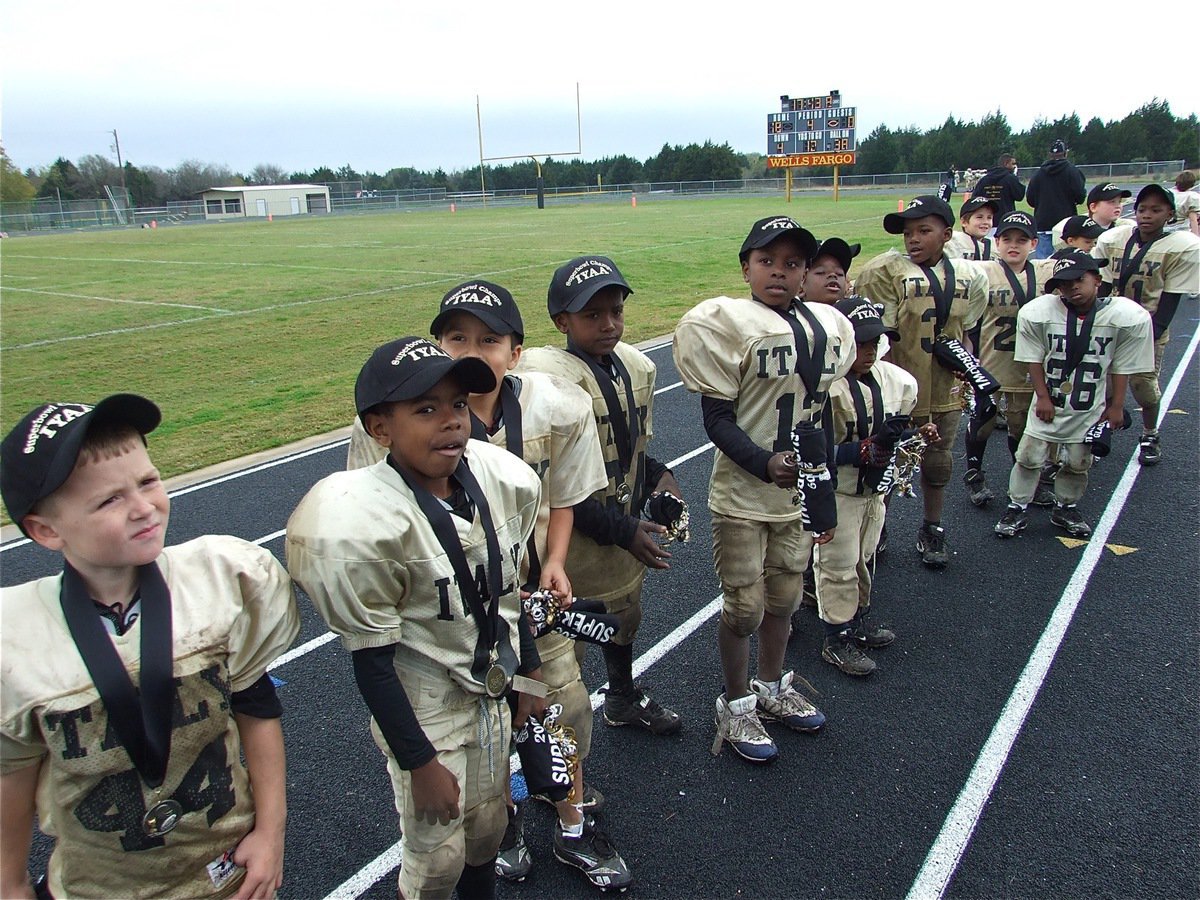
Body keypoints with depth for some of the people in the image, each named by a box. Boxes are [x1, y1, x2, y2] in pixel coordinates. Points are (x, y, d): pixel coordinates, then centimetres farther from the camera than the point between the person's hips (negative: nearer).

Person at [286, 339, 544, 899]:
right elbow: (371, 663, -20)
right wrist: (420, 763, -14)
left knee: (487, 832, 22)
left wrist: (527, 669, 14)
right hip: (423, 712, -5)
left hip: (492, 692, 6)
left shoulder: (501, 480, -11)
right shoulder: (363, 526, -28)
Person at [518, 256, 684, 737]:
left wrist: (657, 476, -6)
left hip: (626, 534, 9)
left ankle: (623, 698, 57)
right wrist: (623, 530, -21)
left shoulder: (636, 367, 0)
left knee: (625, 617, 30)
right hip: (573, 546, -8)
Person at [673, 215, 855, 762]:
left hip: (797, 496, 6)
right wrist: (766, 463, -29)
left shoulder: (828, 328, 6)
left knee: (784, 599, 19)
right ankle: (735, 706, 28)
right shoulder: (729, 323, -13)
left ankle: (771, 690, 42)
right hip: (742, 498, -5)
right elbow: (717, 418, -14)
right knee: (744, 607, 6)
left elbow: (818, 419, 12)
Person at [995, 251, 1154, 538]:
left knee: (1079, 462, 12)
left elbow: (1122, 366, -5)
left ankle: (1065, 508, 32)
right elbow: (1034, 358, -6)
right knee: (1029, 456, 4)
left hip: (1091, 407, 1)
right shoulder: (1038, 312, -17)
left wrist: (1116, 406, -1)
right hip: (1049, 401, -1)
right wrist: (1042, 396, -7)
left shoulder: (1129, 317, -14)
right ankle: (1017, 508, 19)